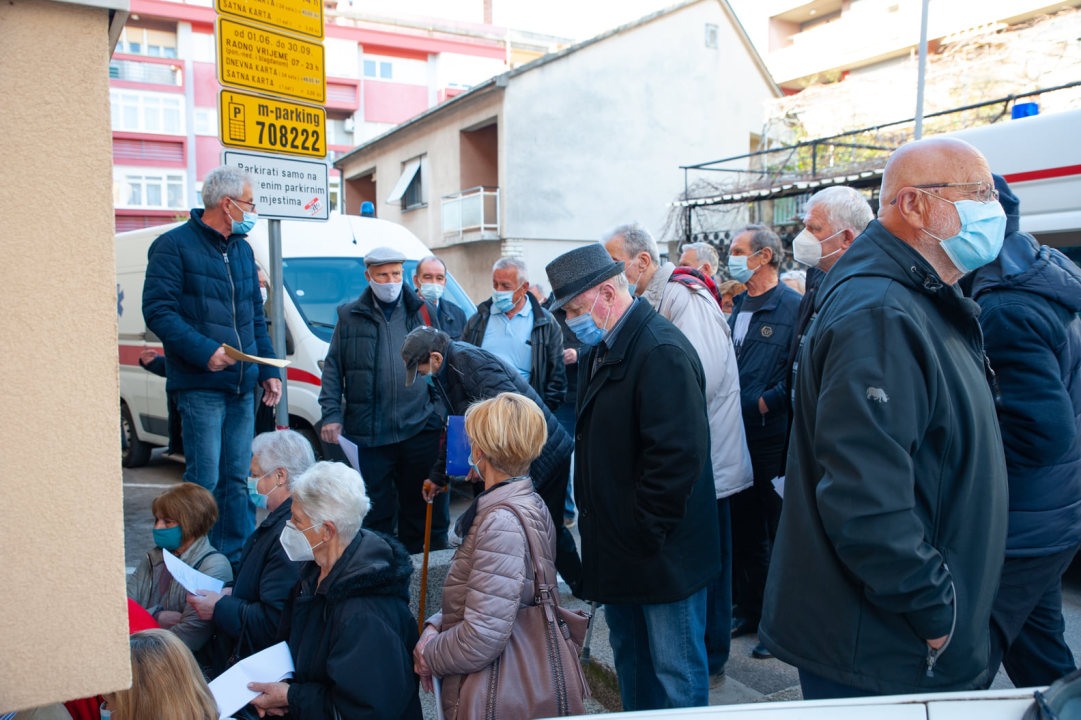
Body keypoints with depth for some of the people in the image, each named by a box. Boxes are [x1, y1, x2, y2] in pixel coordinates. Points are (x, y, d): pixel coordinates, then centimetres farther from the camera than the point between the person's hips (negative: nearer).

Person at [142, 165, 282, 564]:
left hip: (243, 386, 7)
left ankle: (239, 559, 19)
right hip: (201, 386, -6)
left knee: (237, 479, 11)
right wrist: (204, 350, -21)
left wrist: (269, 370, 13)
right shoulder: (174, 246, -4)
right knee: (204, 480, -4)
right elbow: (157, 311, -12)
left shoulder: (242, 250, 17)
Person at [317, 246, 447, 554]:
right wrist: (331, 413, -1)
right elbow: (333, 368, 9)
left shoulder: (424, 312, 9)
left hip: (421, 428, 1)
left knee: (422, 507, 7)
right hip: (372, 433, 0)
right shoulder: (350, 316, 8)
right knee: (378, 509, 8)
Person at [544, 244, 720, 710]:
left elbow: (678, 456, -26)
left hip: (663, 554, -9)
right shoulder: (598, 349, 10)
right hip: (619, 549, 9)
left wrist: (645, 533, -19)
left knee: (677, 673, 7)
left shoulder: (662, 352, -21)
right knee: (628, 653, 23)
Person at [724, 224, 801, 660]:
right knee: (742, 529, 15)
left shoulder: (793, 307, -10)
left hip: (774, 439, -7)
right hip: (737, 438, 7)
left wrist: (763, 404, -17)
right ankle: (749, 610, 29)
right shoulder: (737, 308, 14)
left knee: (780, 533, 5)